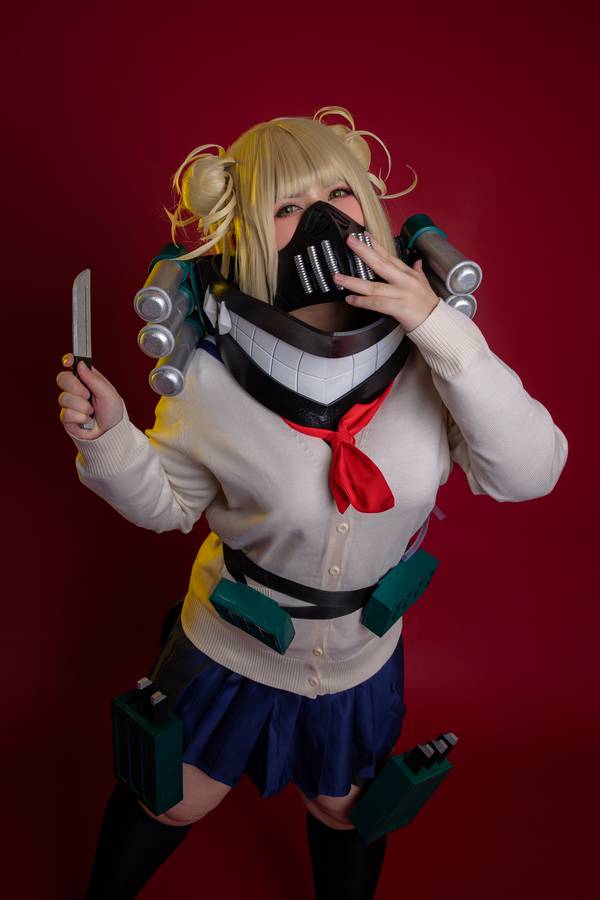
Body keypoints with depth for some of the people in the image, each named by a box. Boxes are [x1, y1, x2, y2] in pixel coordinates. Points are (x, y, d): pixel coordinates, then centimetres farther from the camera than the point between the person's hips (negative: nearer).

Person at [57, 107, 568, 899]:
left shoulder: (424, 353, -22)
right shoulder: (213, 380, -25)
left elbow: (530, 473, -28)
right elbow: (167, 503, -9)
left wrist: (441, 327, -36)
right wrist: (109, 437, -29)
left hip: (362, 659, 2)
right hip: (230, 651, -1)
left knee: (344, 811, 29)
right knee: (171, 802, 26)